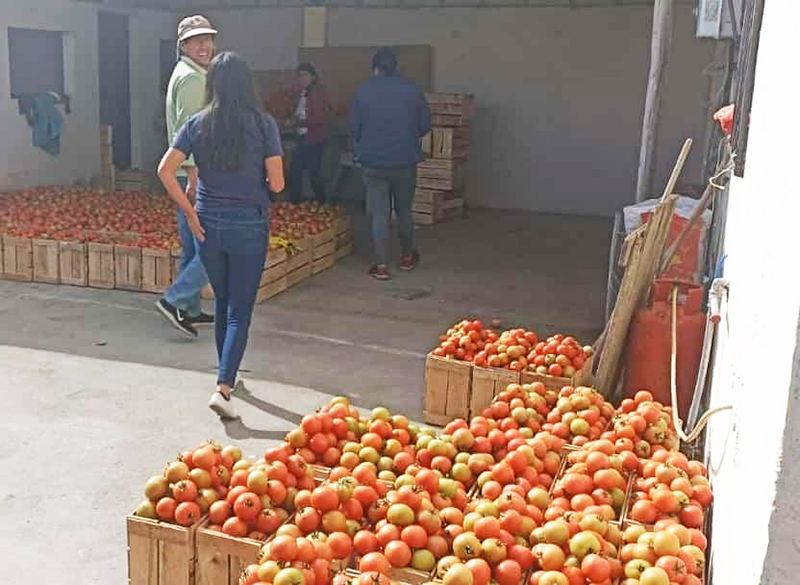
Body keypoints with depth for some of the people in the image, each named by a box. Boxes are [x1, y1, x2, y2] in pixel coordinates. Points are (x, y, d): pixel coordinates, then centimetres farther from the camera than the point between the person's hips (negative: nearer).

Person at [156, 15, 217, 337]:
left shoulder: (183, 74, 21)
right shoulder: (192, 78, -12)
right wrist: (194, 177, -24)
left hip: (189, 174, 11)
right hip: (197, 174, -11)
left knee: (193, 246, 14)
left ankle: (190, 310, 21)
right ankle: (174, 300, -8)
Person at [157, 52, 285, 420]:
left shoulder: (198, 124, -1)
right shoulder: (263, 124, -8)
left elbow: (165, 171, -8)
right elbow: (276, 184, -10)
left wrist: (190, 212, -2)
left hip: (208, 225, 3)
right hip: (249, 227, -3)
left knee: (222, 303, 22)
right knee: (239, 311, 4)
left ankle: (227, 375, 37)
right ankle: (223, 388, -7)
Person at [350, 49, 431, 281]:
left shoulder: (364, 91, -4)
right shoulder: (412, 89, -3)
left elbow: (354, 127, -1)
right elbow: (425, 125, 0)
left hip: (373, 163, -1)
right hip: (405, 161, 1)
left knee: (379, 214, 5)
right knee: (404, 211, 17)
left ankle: (382, 265, 5)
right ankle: (407, 256, 32)